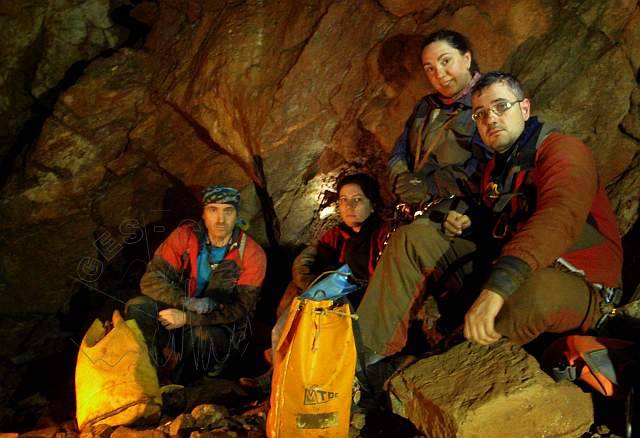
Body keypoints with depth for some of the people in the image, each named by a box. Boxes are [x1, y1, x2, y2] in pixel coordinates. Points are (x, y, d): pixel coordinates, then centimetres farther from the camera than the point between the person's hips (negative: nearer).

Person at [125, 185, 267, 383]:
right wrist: (188, 302, -27)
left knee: (202, 336, -36)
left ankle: (177, 387, -6)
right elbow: (151, 280, -10)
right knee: (137, 307, -23)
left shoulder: (252, 254, -13)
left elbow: (240, 309, -16)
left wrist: (187, 318, -25)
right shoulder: (184, 236, -8)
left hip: (221, 328, -2)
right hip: (180, 313, 2)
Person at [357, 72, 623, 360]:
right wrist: (466, 221, 4)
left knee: (529, 291, -44)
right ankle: (370, 352, -9)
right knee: (413, 237, 1)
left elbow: (559, 218, -33)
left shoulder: (562, 150, -13)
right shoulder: (497, 165, 12)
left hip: (574, 284, -7)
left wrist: (497, 287, -46)